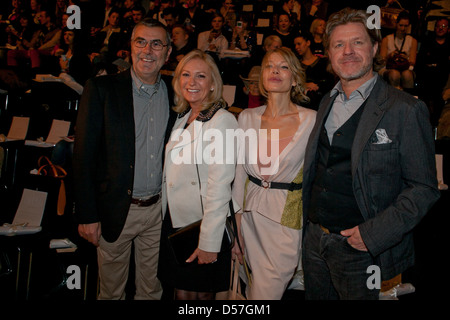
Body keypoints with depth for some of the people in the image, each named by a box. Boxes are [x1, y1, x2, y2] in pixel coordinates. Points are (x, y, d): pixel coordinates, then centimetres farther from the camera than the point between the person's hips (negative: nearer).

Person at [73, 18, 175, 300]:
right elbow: (84, 155, -9)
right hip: (116, 209, -2)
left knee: (152, 288, 17)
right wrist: (87, 215, -12)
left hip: (159, 209, 3)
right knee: (111, 289, 14)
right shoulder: (101, 89, -7)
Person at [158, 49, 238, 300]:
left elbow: (220, 187, -20)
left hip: (204, 226, -6)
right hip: (175, 222, 6)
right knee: (181, 292, 16)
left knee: (200, 293, 10)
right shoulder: (182, 118, 8)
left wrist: (208, 243, -20)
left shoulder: (223, 121, -15)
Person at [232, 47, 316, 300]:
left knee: (265, 293, -2)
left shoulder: (311, 121, -8)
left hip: (288, 216, -3)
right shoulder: (247, 118, 3)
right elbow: (240, 172, 6)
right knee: (258, 284, 15)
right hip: (252, 214, 4)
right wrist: (236, 227, 5)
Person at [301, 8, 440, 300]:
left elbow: (424, 188, -12)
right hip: (313, 238, 6)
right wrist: (309, 226, 5)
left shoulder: (406, 110, -12)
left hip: (359, 248, -5)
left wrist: (374, 233, -19)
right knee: (315, 296, 19)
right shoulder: (327, 103, 8)